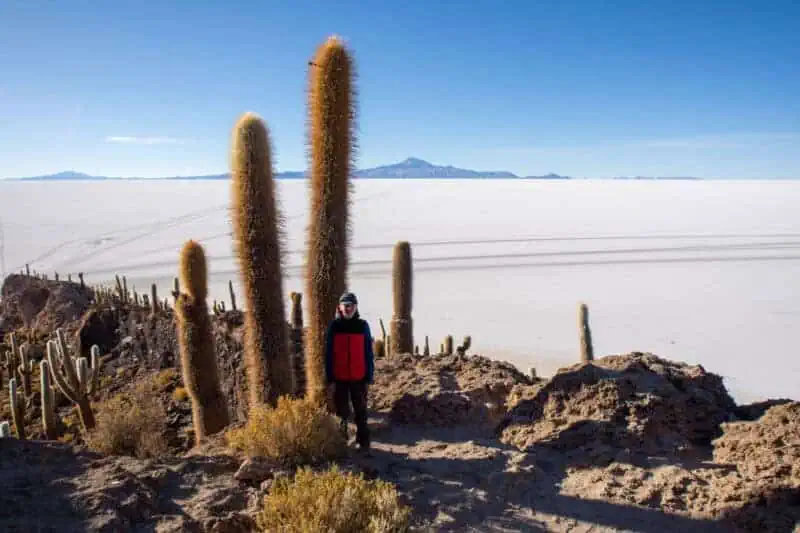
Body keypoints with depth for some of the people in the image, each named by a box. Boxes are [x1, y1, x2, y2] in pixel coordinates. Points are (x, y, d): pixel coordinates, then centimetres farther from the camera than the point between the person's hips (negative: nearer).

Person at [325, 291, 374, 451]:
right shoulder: (334, 326, -1)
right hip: (340, 377, 0)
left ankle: (363, 441, 16)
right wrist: (330, 378, -4)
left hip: (359, 377, 0)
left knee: (361, 411, 8)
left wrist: (369, 377, -2)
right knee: (342, 411, 8)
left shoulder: (363, 326, 0)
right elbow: (329, 354, 0)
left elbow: (368, 353, 2)